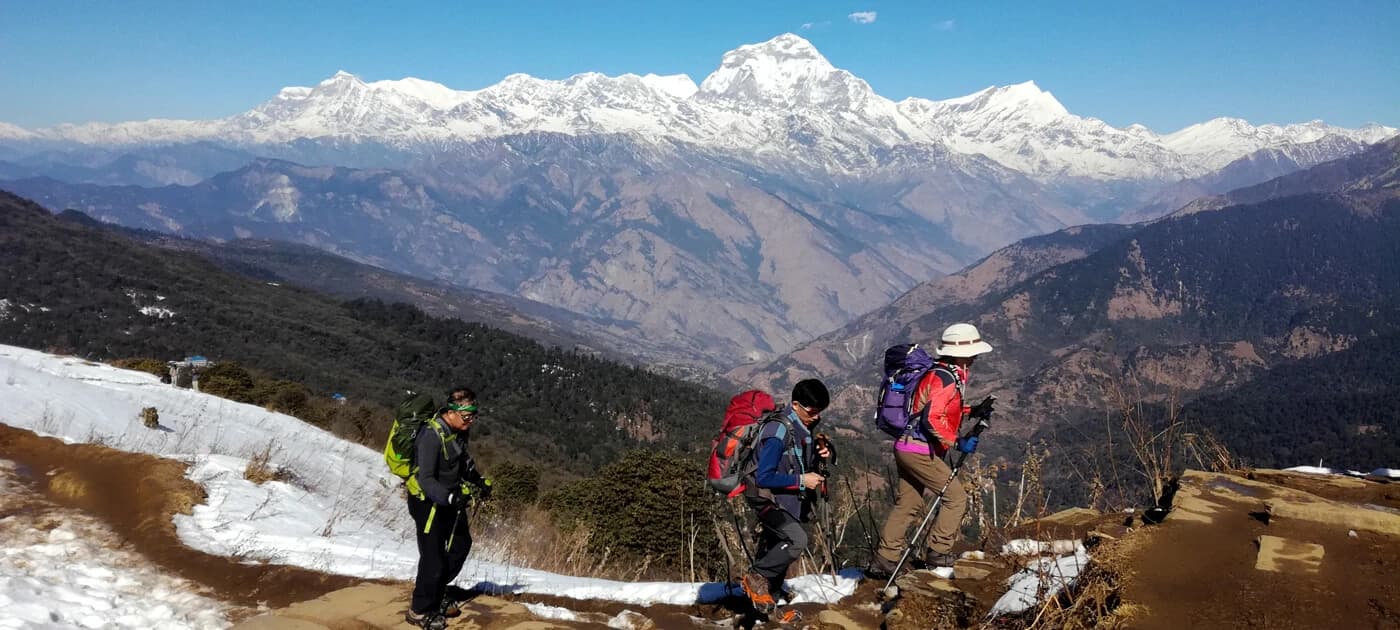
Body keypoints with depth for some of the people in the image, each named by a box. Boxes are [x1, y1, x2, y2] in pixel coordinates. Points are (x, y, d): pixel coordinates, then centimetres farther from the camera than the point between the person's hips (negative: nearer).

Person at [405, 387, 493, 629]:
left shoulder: (459, 430, -3)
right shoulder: (432, 435, -29)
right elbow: (426, 480, -32)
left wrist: (479, 480, 5)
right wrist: (451, 498, -44)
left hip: (451, 497, 9)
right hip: (428, 501, -9)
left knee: (461, 544, 18)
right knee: (434, 556, -6)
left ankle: (436, 592, 36)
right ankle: (420, 610, 13)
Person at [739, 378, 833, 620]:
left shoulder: (806, 428, 3)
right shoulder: (778, 431, -24)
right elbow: (764, 477, -25)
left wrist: (821, 455, -2)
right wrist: (801, 481, -24)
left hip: (790, 500, 9)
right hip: (769, 499, -9)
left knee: (778, 552, 13)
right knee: (797, 539, -26)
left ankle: (766, 598, 27)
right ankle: (755, 578, -9)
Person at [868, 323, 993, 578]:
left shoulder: (942, 373, 13)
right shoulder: (946, 379, -18)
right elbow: (932, 418, -26)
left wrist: (971, 412, 17)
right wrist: (957, 442, -21)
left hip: (907, 448, 10)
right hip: (920, 451, -10)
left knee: (908, 505, 13)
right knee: (956, 497, 1)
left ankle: (884, 560, 15)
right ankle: (938, 553, 7)